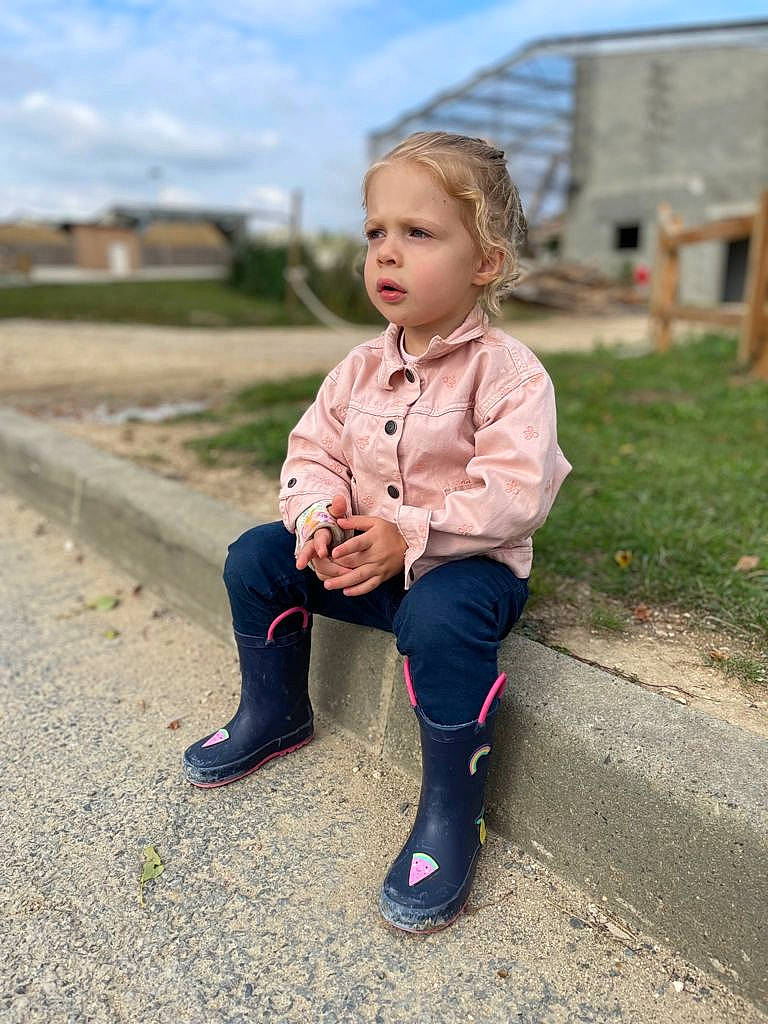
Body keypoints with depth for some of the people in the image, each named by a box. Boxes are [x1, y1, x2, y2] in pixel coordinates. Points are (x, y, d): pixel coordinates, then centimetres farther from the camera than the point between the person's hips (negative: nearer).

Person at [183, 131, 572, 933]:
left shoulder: (508, 372, -16)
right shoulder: (361, 368, 3)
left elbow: (515, 495, -23)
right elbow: (313, 450, 7)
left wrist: (410, 535, -28)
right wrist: (316, 515, -15)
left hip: (469, 564, -6)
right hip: (366, 557, 7)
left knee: (441, 618, -38)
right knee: (255, 558, 0)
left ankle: (450, 816, -17)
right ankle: (274, 714, 21)